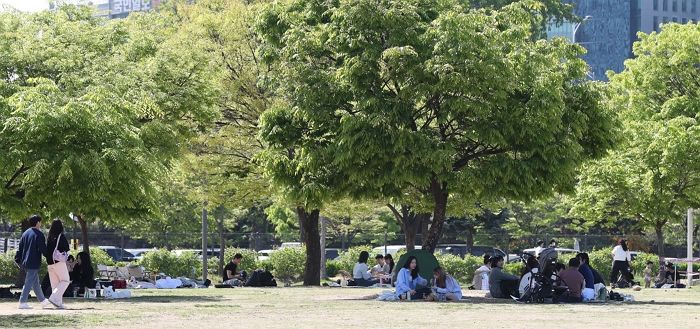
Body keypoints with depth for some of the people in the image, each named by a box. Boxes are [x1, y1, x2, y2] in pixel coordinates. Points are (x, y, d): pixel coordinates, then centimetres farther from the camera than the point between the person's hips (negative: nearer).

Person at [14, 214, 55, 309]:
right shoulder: (38, 234, -12)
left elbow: (20, 248, 13)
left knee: (36, 283, 15)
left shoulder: (25, 233, 11)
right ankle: (22, 302, -8)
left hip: (25, 262, 8)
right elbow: (43, 249, -14)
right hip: (34, 263, -8)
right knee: (29, 282, -6)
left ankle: (43, 300, 24)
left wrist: (18, 260, 16)